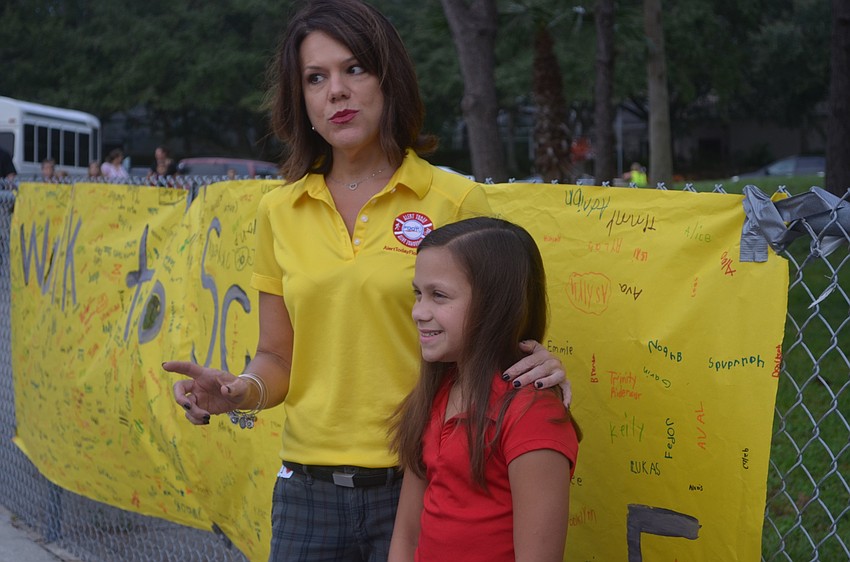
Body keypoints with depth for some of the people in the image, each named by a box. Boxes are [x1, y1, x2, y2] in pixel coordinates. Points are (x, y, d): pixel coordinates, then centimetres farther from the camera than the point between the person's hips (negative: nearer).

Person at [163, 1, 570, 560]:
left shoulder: (457, 200, -4)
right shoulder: (280, 211, 6)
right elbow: (277, 358, 11)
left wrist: (536, 366, -18)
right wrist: (242, 393, -10)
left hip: (420, 485, -3)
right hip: (309, 487, 3)